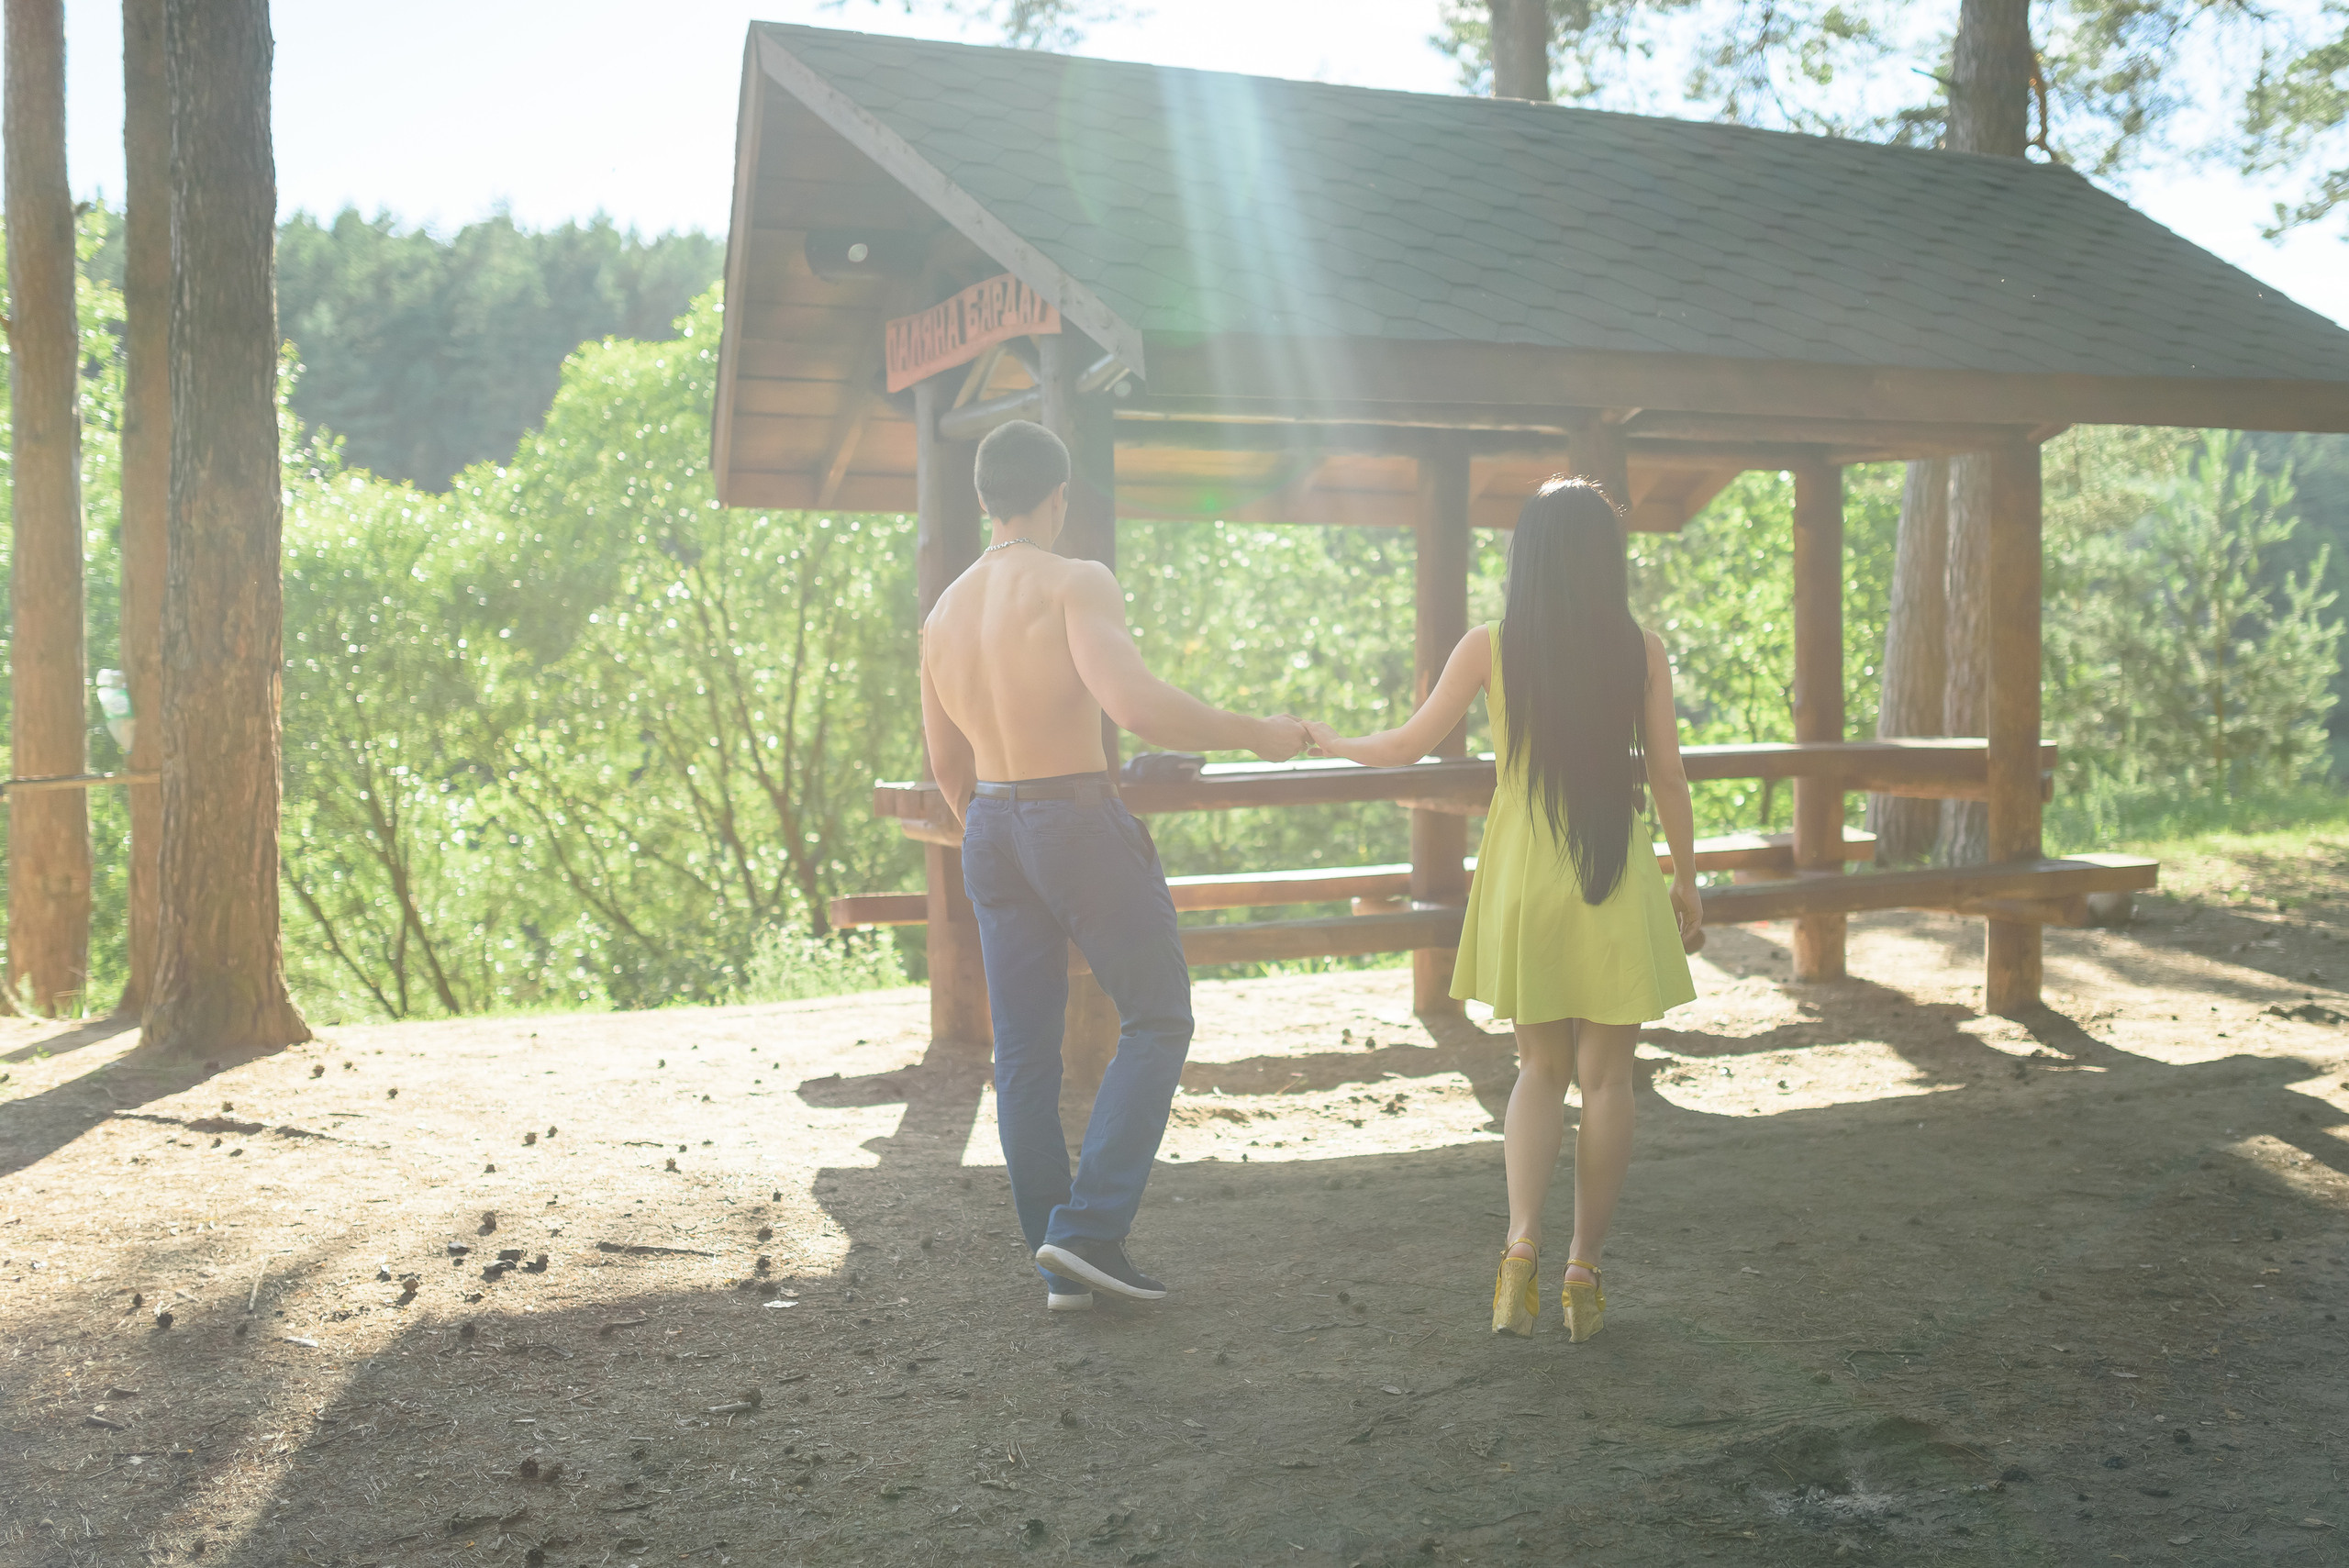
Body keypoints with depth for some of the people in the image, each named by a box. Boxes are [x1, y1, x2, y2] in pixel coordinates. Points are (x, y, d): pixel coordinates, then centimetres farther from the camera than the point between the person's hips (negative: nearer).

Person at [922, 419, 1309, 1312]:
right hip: (1081, 822, -7)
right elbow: (1137, 708, -27)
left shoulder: (944, 613, 10)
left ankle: (1064, 1269, 14)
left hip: (991, 830, 7)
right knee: (1157, 1021, 6)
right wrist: (1256, 736, -14)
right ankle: (1088, 1227, -5)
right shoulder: (1076, 583, -12)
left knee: (1025, 1052, 9)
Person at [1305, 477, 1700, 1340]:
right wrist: (1686, 879, 12)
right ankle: (1584, 1270, 12)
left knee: (1540, 1067, 14)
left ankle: (1522, 1245, -4)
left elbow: (1405, 747, 3)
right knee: (1605, 1075, 9)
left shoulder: (1491, 646, -3)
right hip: (1618, 879, -1)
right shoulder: (1642, 650, -2)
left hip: (1524, 875, 1)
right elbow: (1668, 777, 1)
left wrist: (1331, 741, 21)